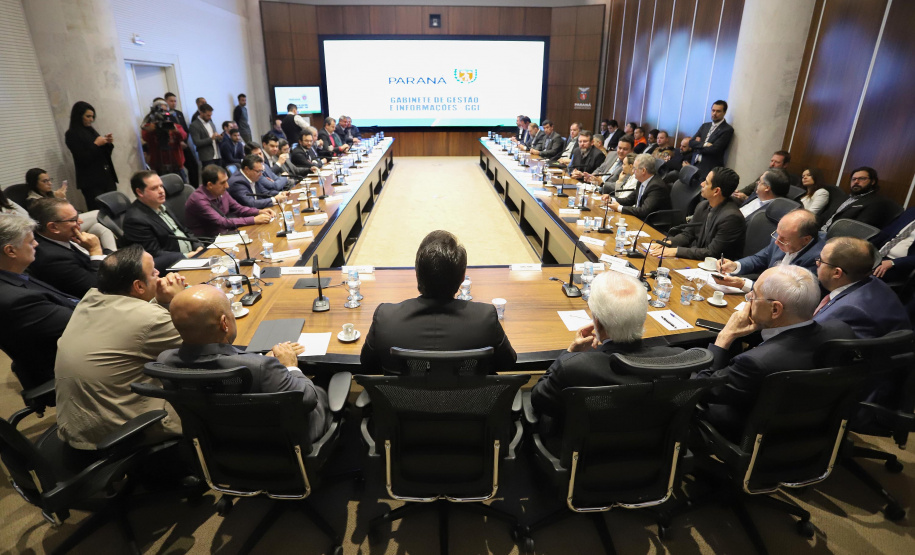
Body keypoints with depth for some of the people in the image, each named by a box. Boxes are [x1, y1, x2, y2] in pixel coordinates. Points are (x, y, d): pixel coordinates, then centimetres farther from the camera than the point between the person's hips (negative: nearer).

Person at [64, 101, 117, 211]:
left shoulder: (90, 130, 15)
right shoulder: (71, 134, -3)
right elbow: (83, 159, -11)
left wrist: (108, 143, 1)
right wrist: (96, 144, -12)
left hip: (107, 177, 6)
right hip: (91, 182, -6)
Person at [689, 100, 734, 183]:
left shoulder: (727, 130, -4)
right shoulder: (705, 126, 17)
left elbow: (714, 149, -14)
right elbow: (691, 143, 8)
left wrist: (698, 145, -1)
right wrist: (704, 144, -9)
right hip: (695, 165, 5)